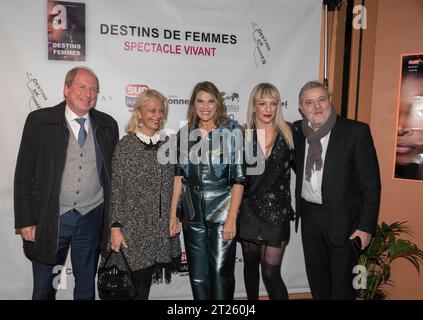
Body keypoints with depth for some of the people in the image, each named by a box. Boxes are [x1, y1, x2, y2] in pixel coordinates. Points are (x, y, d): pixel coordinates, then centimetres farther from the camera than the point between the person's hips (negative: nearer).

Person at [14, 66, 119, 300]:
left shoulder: (108, 125, 1)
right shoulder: (39, 120, -6)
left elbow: (114, 173, 5)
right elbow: (24, 174, -4)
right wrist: (25, 221, -7)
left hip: (92, 218, 2)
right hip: (49, 219, -1)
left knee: (86, 287, 18)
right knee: (44, 288, 15)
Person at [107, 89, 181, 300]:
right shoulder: (126, 145, -6)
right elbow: (115, 189, -7)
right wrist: (115, 227, -10)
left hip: (163, 228, 4)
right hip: (135, 228, -4)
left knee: (146, 279, 12)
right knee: (139, 284, 4)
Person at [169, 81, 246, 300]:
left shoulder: (232, 131, -4)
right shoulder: (185, 133, 7)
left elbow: (238, 178, -8)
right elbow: (179, 176, 9)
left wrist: (232, 218, -12)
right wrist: (173, 214, 6)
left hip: (221, 213, -3)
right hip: (193, 215, 4)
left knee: (221, 273, 3)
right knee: (197, 275, 13)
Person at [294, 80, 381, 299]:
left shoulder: (356, 131, -11)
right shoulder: (298, 131, 2)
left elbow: (370, 183, -10)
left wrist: (366, 226, -12)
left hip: (342, 217, -4)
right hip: (309, 215, 4)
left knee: (342, 281, 11)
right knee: (315, 273, 20)